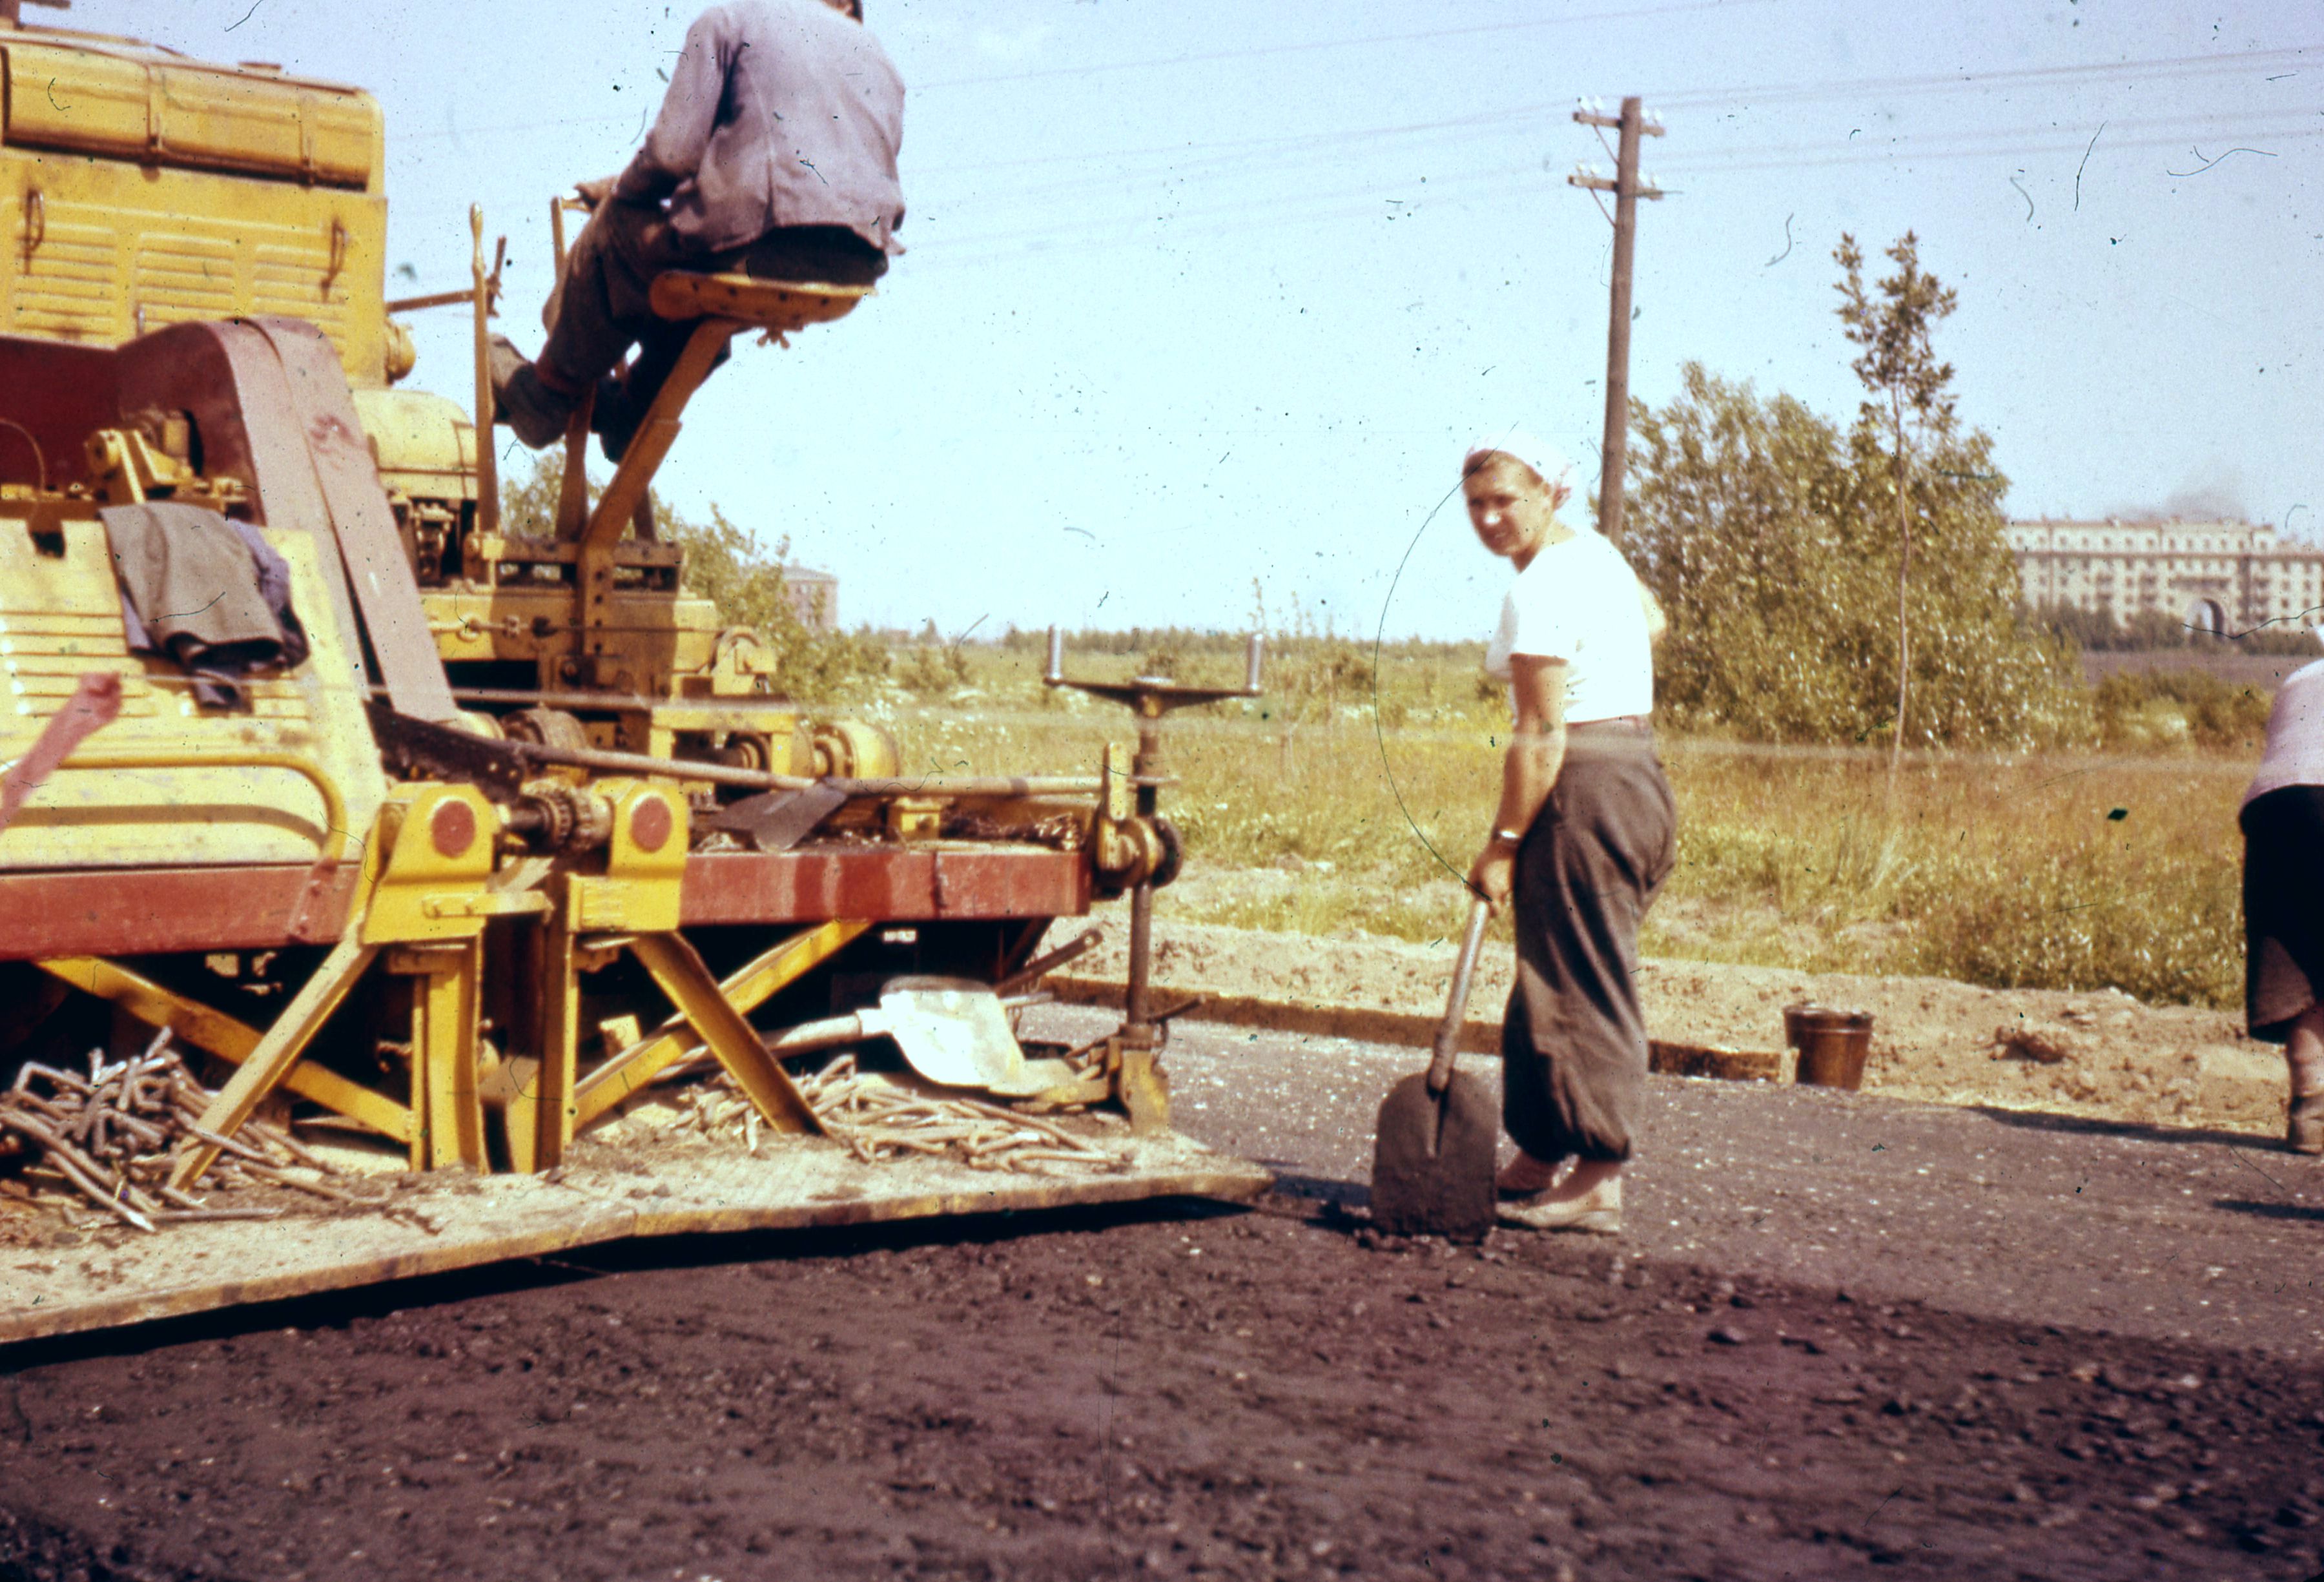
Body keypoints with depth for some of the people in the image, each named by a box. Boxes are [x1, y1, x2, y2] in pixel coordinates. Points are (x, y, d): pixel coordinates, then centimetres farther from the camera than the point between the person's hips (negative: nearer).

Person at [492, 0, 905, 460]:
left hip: (756, 248, -7)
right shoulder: (877, 56, 26)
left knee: (617, 226, 21)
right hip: (860, 264, 7)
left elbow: (674, 151, -1)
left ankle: (547, 395, 30)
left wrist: (620, 188, 20)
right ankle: (630, 413, 46)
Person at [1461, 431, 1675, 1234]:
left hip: (1586, 790, -10)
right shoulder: (1591, 546, 12)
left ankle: (1599, 1182, -2)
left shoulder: (1540, 592, -17)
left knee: (1582, 987, -6)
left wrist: (1503, 843, -15)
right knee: (1553, 983, 14)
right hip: (1635, 769, 10)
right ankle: (1536, 1162, 21)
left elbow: (1540, 736, -19)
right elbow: (1650, 621, 33)